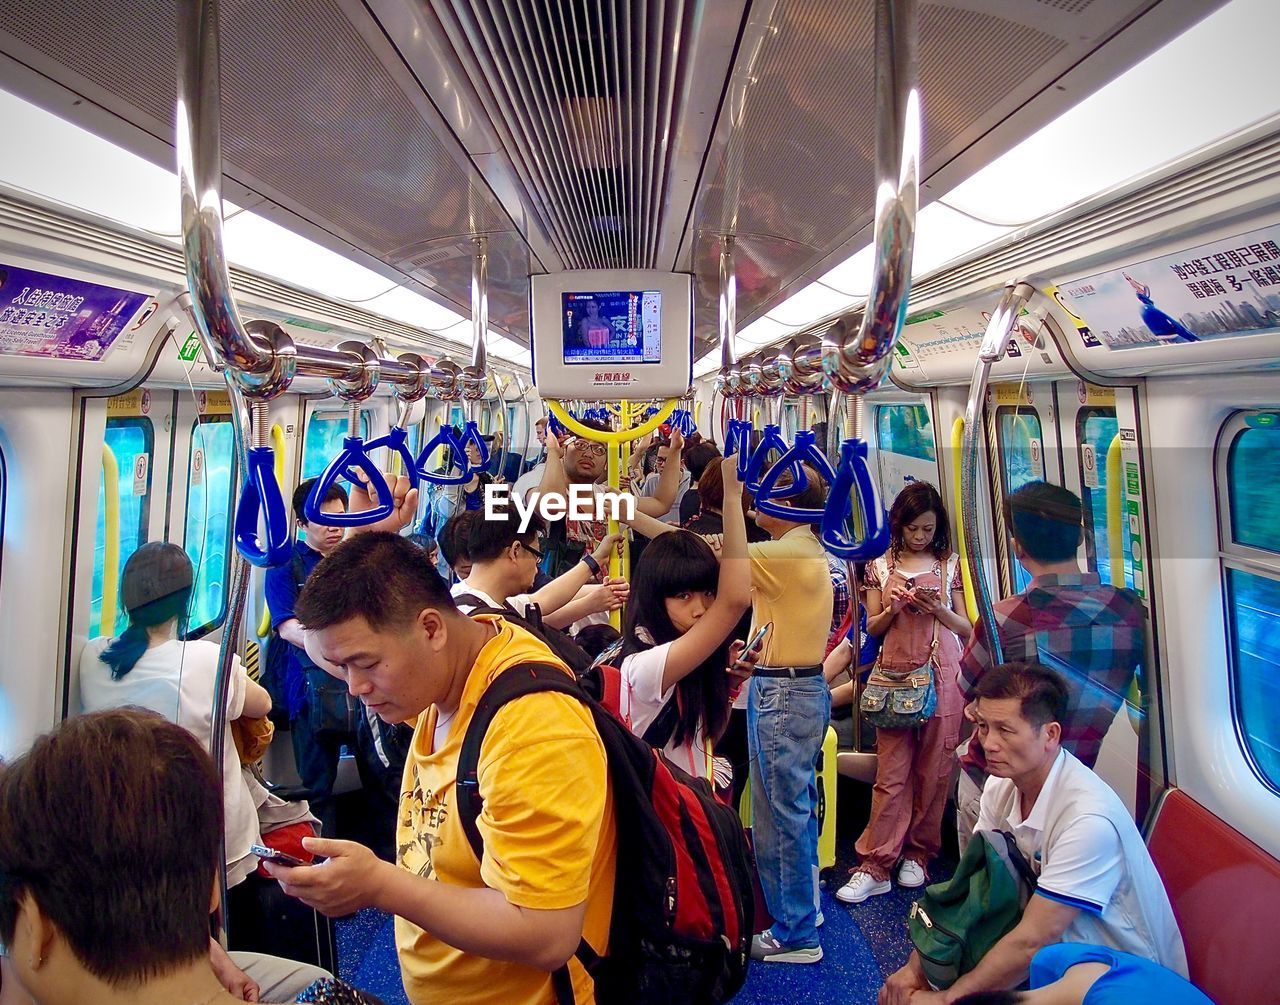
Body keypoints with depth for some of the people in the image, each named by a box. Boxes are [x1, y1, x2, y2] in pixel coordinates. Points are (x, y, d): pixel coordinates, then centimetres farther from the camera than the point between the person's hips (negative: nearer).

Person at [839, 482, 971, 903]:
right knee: (891, 773, -1)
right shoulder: (880, 567, 6)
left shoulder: (951, 564, 6)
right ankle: (875, 866, 3)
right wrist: (893, 607, -11)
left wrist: (939, 610, -12)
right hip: (895, 674, 0)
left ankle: (918, 853, 21)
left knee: (933, 769, 6)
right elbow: (872, 627, 9)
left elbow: (966, 627, 7)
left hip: (941, 675, 0)